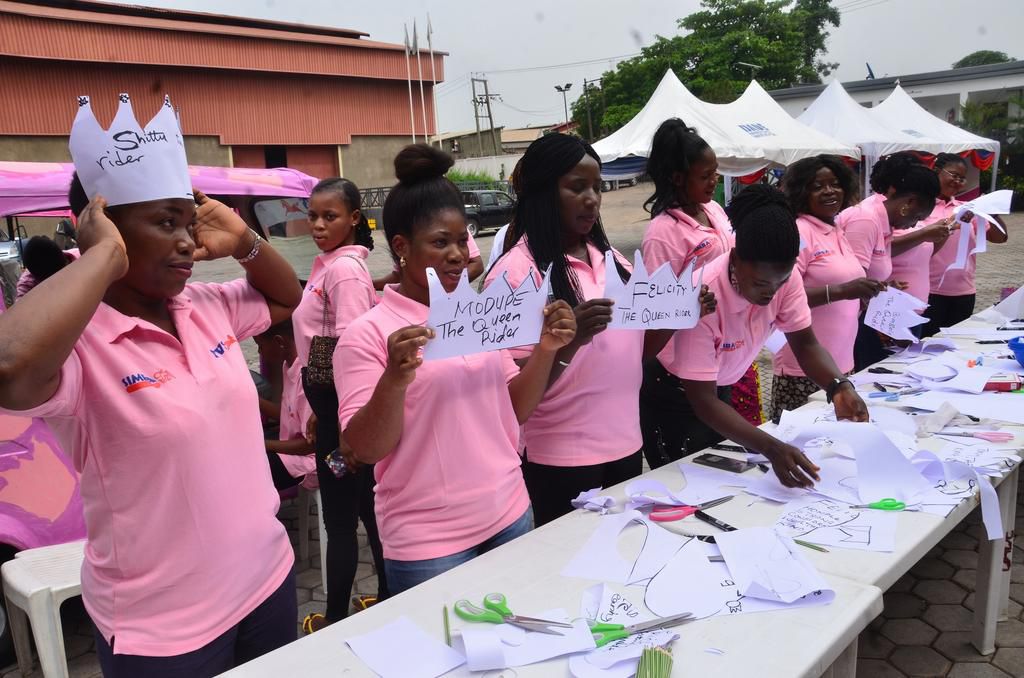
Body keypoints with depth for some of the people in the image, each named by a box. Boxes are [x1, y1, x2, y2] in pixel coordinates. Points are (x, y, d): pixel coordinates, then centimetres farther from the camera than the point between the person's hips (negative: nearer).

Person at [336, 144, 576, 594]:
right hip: (429, 542, -5)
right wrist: (396, 378, -30)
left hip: (509, 517, 5)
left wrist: (545, 351, -7)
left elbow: (515, 410, 9)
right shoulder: (366, 334, -11)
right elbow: (365, 450, -14)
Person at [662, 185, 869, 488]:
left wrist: (839, 387, -32)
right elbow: (703, 401, -34)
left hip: (723, 387, 5)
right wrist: (771, 448, -44)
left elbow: (805, 343, -11)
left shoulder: (785, 276, -20)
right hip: (676, 395, -5)